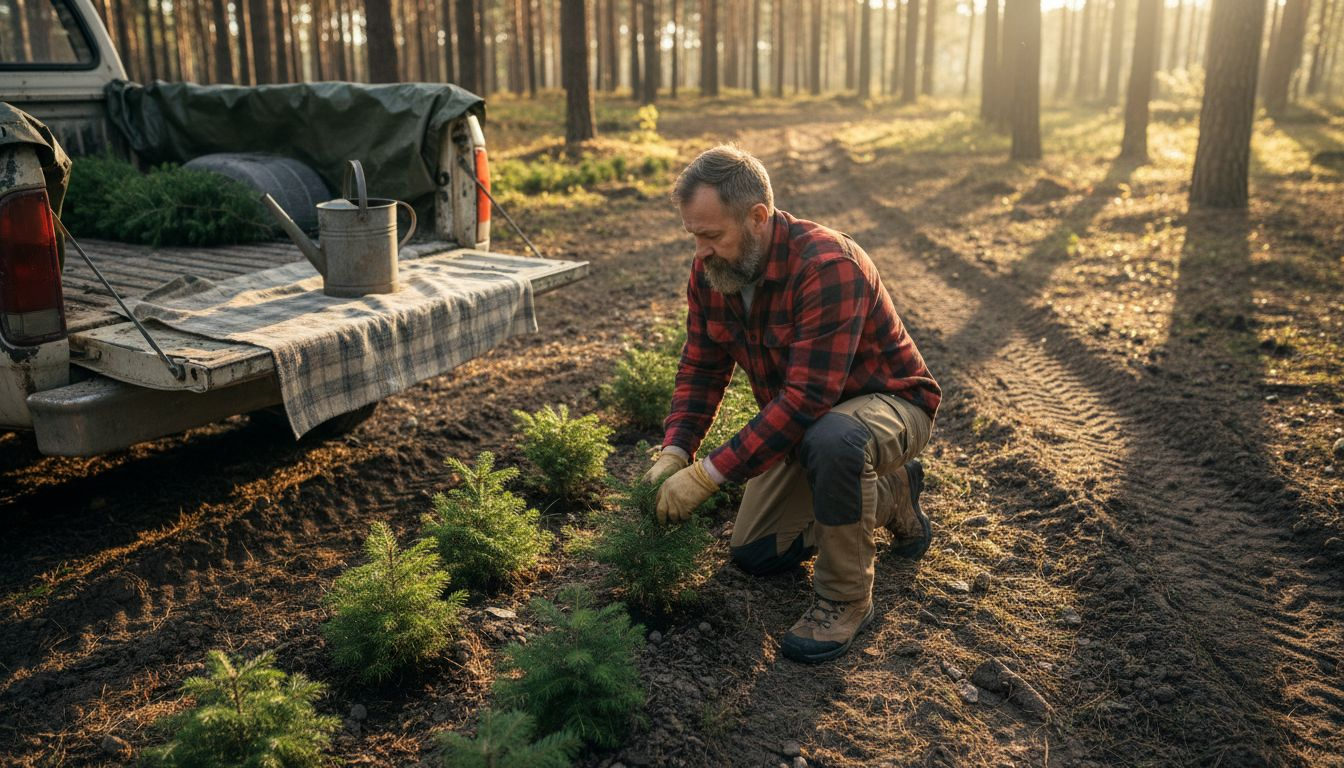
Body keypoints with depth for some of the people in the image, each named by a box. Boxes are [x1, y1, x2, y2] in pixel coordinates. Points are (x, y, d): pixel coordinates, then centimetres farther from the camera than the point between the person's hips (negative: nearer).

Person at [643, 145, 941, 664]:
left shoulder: (828, 267, -35)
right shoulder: (711, 271, -10)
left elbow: (805, 400, -39)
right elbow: (701, 368, -4)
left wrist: (708, 474, -39)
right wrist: (674, 452, -20)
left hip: (887, 402, -8)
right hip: (801, 419, 8)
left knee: (832, 439, -43)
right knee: (754, 554, 9)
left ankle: (845, 598, -17)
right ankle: (889, 494, 27)